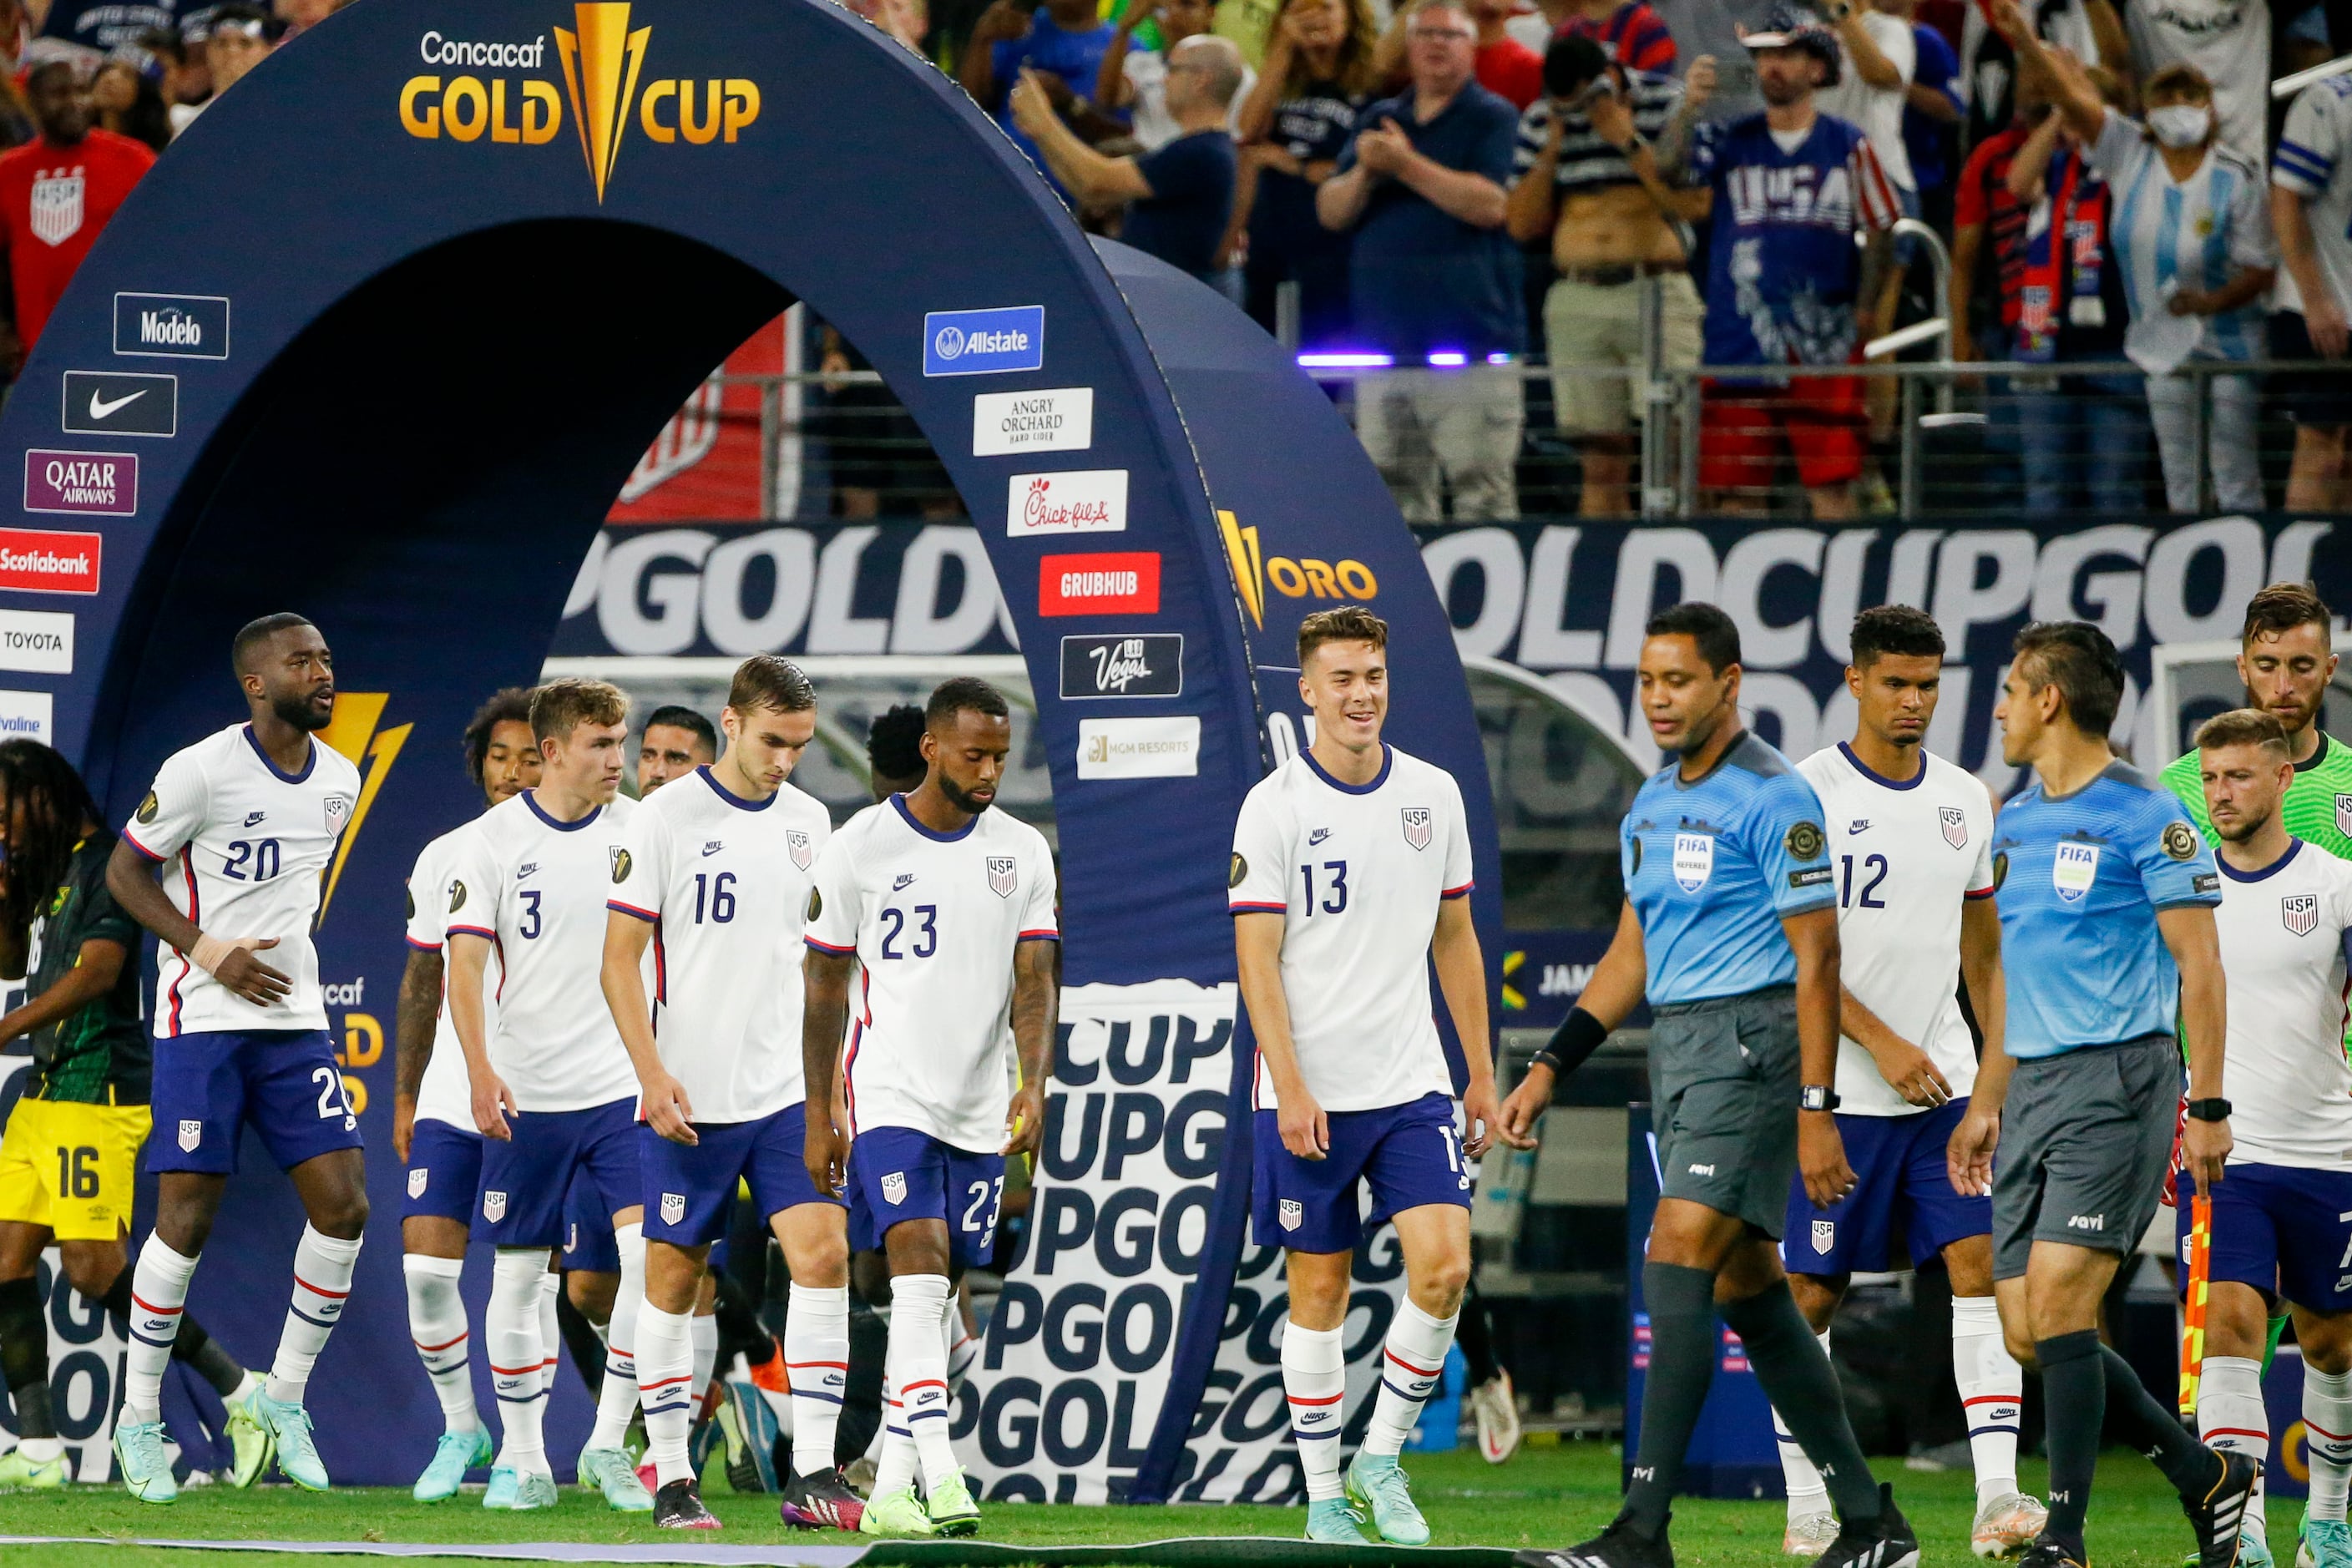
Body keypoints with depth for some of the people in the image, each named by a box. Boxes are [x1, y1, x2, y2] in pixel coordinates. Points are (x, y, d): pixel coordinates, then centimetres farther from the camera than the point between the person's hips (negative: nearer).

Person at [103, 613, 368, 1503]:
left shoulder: (339, 781, 8)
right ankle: (139, 1420, 8)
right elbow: (124, 871, -5)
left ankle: (283, 1398, 12)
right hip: (202, 1021, -6)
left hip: (295, 1021, 6)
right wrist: (208, 951, -15)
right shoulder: (203, 771, -11)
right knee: (188, 1218, -5)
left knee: (342, 1207, -4)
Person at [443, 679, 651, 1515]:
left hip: (623, 1089, 1)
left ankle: (609, 1443, -1)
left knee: (651, 1256, -14)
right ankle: (523, 1460, 17)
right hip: (528, 1097, -1)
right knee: (517, 1276, 4)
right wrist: (481, 1070, -19)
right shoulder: (495, 839, -3)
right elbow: (464, 963, -6)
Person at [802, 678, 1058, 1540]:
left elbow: (1034, 982, 1)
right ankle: (941, 1477, -28)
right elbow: (824, 990, 3)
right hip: (891, 1098, -4)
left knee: (932, 1299, 6)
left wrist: (1033, 1084, -16)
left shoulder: (1023, 853, 6)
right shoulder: (860, 847, -3)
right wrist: (817, 1115, 1)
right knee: (921, 1272, -19)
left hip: (982, 1112, 4)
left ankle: (888, 1491, 12)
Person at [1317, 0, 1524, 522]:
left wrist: (1405, 164, -12)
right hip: (1385, 337, 6)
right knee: (1394, 491, 7)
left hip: (1468, 338, -6)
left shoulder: (1493, 118, 1)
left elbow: (1489, 204, -14)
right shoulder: (1379, 120, 19)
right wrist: (1364, 173, -5)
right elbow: (1331, 213, 15)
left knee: (1482, 489, -10)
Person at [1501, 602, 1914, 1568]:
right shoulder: (1652, 807, 15)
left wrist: (1817, 1111, -18)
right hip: (1677, 1045, 9)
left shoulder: (1772, 799, -11)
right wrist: (1548, 1070, 18)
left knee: (1678, 1260, -17)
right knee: (1744, 1283, 9)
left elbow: (1816, 957, -13)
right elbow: (1632, 955, 24)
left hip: (1750, 1040, -9)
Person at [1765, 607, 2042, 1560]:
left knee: (1981, 1264, -9)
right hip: (1836, 1088, -4)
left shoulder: (1965, 801, 10)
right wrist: (1882, 1044, -17)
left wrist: (2003, 1065, 9)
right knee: (1811, 1294, 2)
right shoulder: (1807, 793, -6)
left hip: (1947, 1087, 4)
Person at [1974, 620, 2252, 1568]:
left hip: (2117, 1080, -8)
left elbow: (2199, 966, -9)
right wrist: (1990, 1099, 22)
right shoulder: (2014, 822, 15)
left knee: (2057, 1303, -15)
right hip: (2033, 1087, 8)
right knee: (2026, 1331, 3)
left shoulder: (2144, 816, -8)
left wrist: (2207, 1106, -13)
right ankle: (2206, 1478, 18)